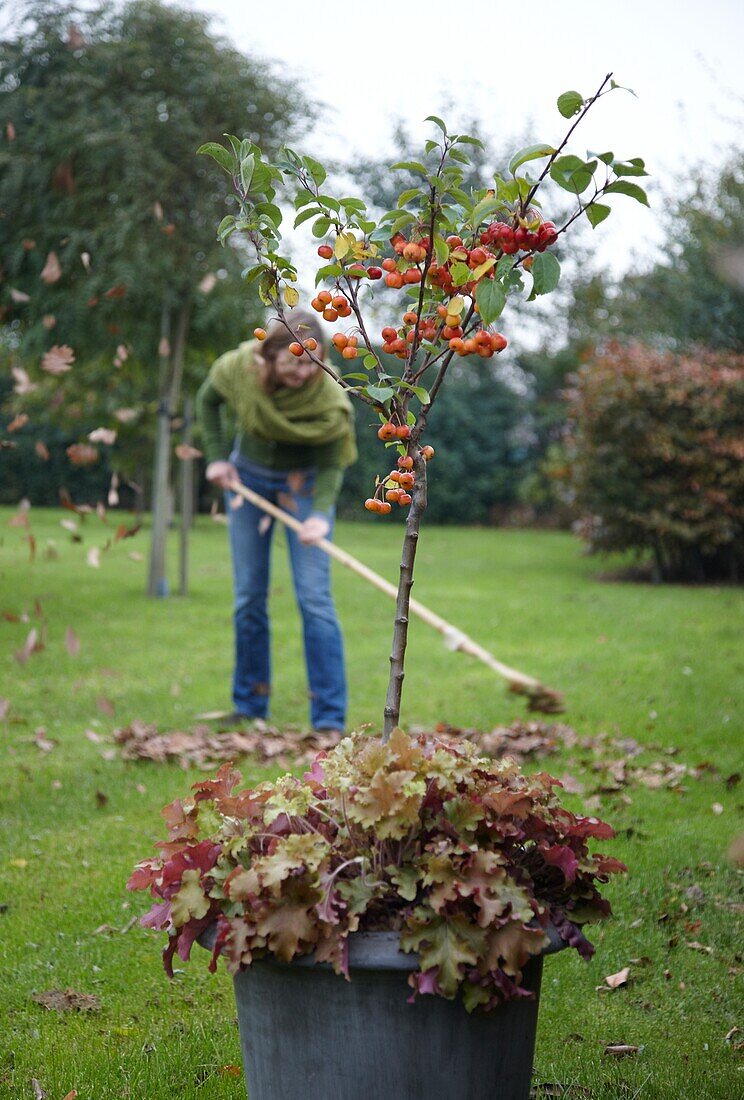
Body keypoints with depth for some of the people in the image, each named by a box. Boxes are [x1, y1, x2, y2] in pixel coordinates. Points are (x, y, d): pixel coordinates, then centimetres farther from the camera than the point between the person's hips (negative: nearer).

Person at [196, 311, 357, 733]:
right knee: (249, 596, 6)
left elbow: (330, 468, -20)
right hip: (249, 476, 3)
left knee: (315, 597, -11)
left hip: (304, 482, -3)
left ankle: (330, 719, -10)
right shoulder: (238, 369, -22)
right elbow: (208, 401, 1)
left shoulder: (330, 399, -28)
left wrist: (320, 515, -38)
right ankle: (250, 707, 17)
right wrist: (217, 457, -7)